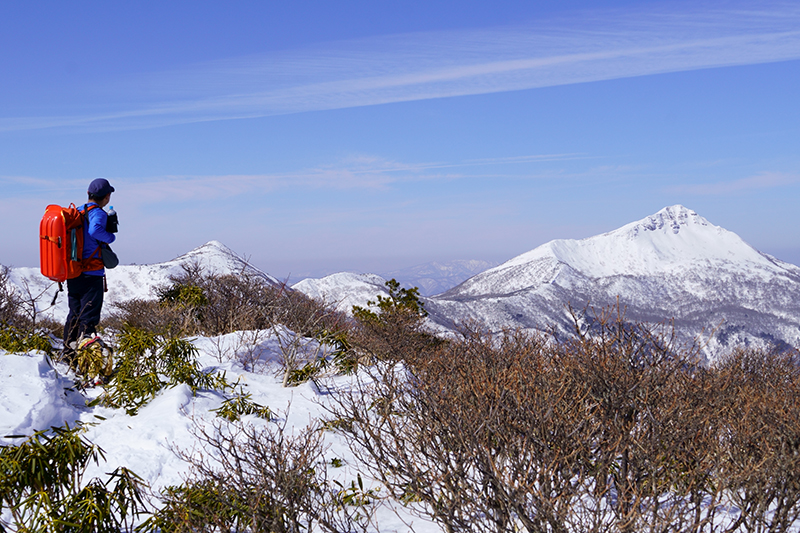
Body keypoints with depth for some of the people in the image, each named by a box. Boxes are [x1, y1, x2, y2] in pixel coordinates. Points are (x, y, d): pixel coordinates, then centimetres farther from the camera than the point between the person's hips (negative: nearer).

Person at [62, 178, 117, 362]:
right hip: (91, 274, -8)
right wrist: (110, 237, -14)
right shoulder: (97, 213, -11)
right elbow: (95, 230, -31)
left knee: (74, 315, 16)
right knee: (89, 318, -5)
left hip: (72, 274, 8)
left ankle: (68, 355, 19)